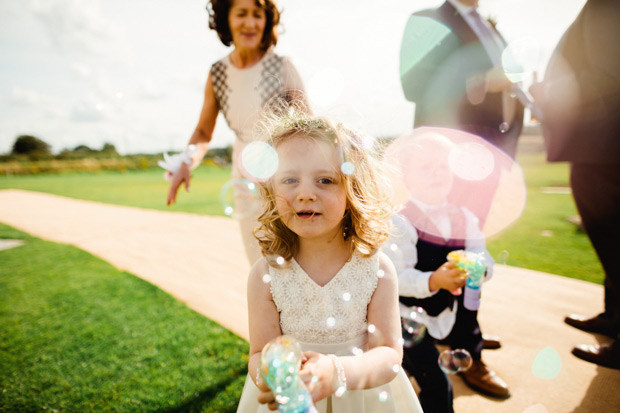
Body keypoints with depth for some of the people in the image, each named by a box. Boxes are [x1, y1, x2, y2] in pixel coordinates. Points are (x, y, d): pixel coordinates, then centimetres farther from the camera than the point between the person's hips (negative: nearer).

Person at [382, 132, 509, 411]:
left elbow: (484, 258, -6)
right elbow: (397, 278, -26)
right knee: (437, 388, -9)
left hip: (448, 318, 6)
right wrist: (434, 281, -42)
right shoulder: (399, 223, -21)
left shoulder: (464, 218, -1)